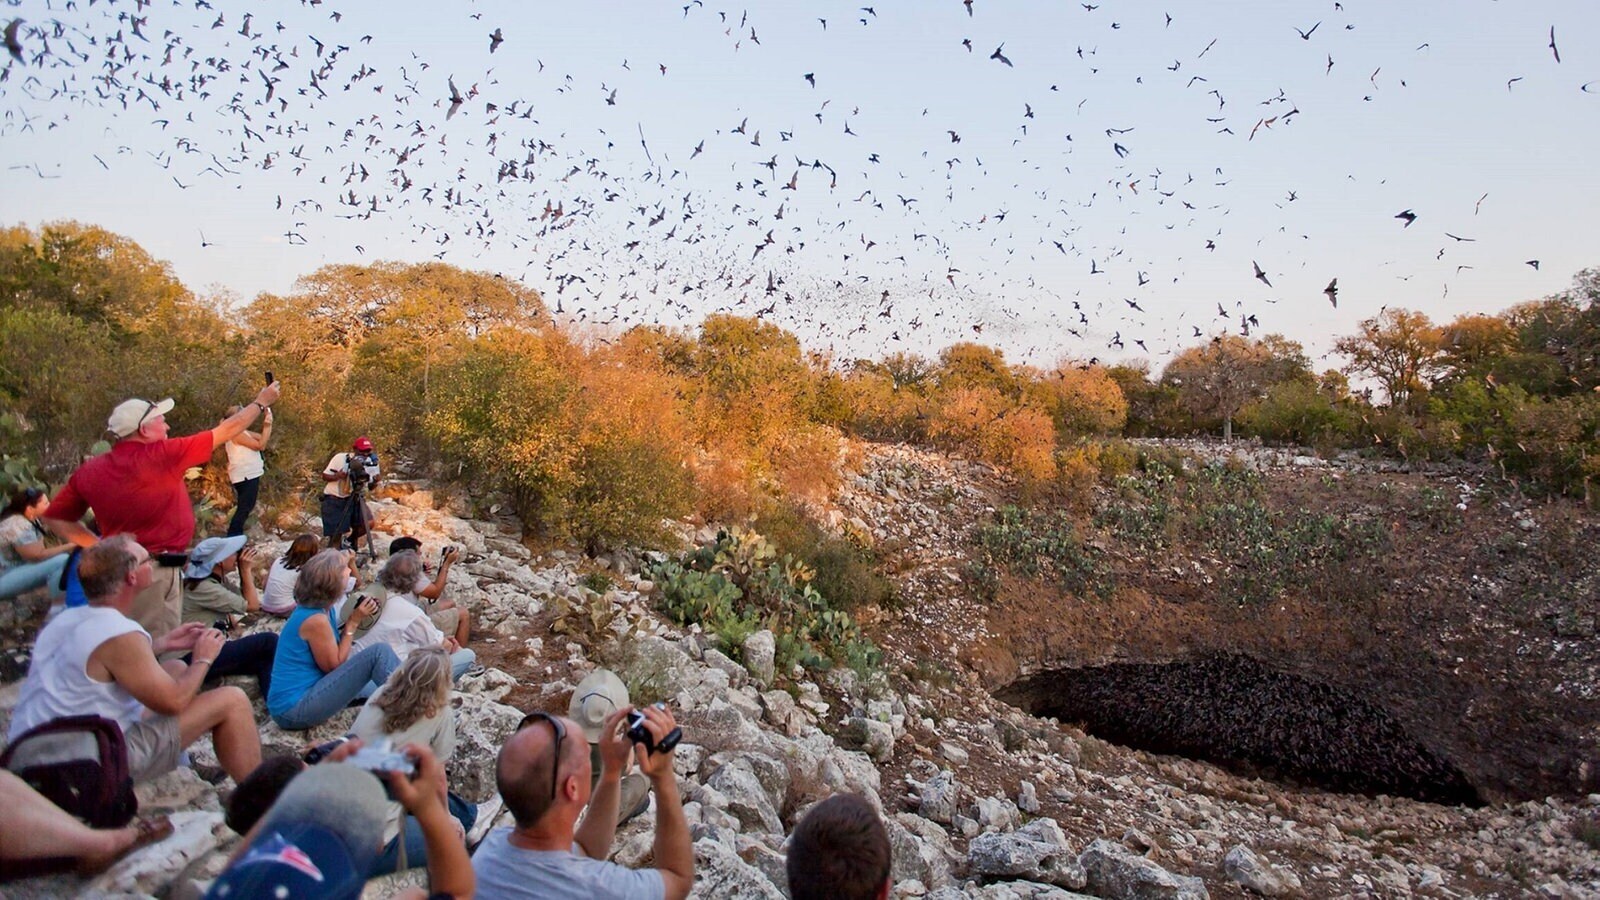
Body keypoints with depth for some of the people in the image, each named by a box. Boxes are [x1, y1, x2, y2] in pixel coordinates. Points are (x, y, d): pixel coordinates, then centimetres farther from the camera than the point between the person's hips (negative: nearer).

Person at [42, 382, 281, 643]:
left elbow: (54, 518, 9)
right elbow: (227, 431, -6)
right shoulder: (162, 456, -14)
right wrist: (261, 402, 7)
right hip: (156, 573, -7)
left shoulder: (89, 471, 3)